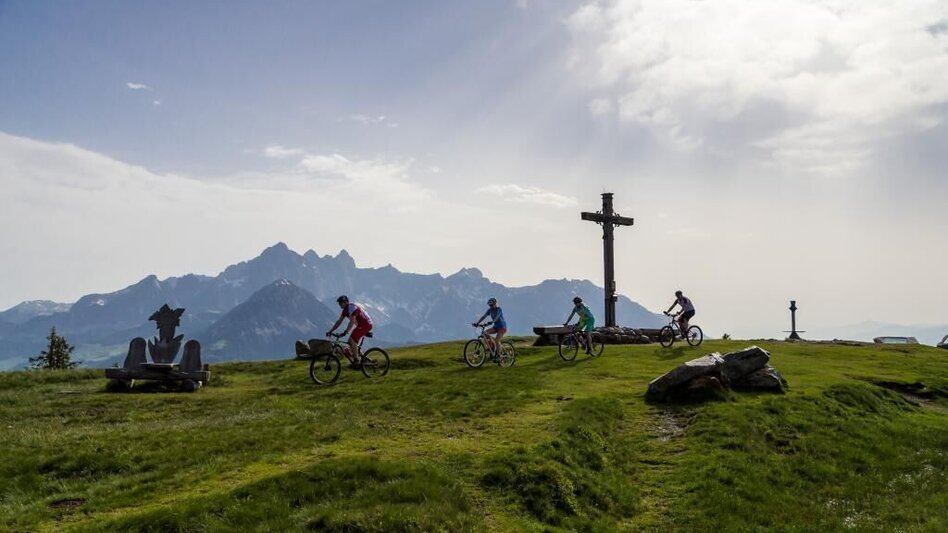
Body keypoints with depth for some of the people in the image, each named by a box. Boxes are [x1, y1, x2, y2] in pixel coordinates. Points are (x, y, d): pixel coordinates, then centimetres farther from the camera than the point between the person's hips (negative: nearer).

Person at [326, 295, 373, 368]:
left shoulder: (352, 307, -20)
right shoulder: (345, 310, 8)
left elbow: (352, 321, -31)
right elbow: (339, 322, 11)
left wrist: (345, 332, -38)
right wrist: (330, 331, 5)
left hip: (366, 324, -10)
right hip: (361, 325, 10)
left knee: (352, 339, -20)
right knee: (351, 341, 6)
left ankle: (356, 360, -16)